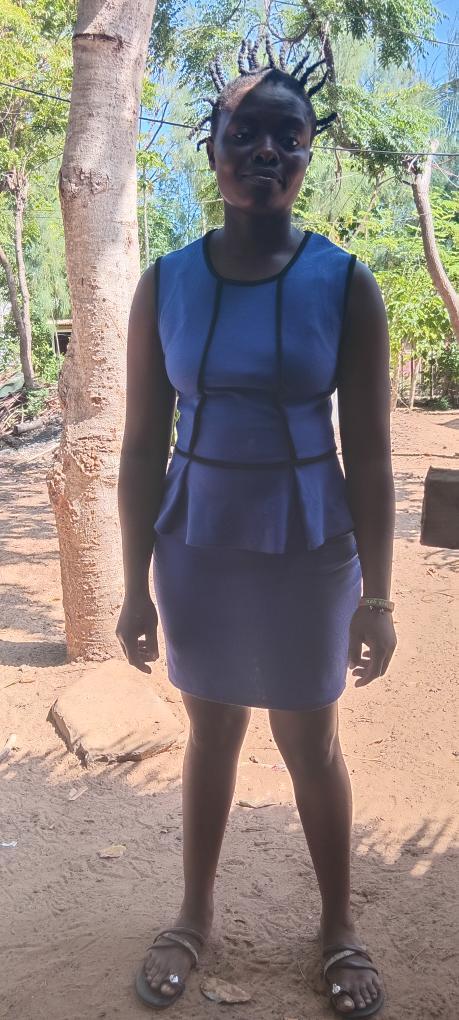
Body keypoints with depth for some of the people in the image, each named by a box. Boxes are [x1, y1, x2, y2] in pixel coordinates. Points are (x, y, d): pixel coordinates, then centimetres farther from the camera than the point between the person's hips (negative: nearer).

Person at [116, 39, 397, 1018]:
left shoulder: (344, 285, -8)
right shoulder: (165, 284, -4)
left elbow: (370, 455, -6)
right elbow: (142, 446, -2)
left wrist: (376, 595, -7)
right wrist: (137, 586, -2)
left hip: (309, 550, -1)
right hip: (197, 547, 2)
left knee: (311, 739, 12)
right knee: (212, 729, 16)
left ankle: (340, 924, 36)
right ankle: (196, 912, 38)